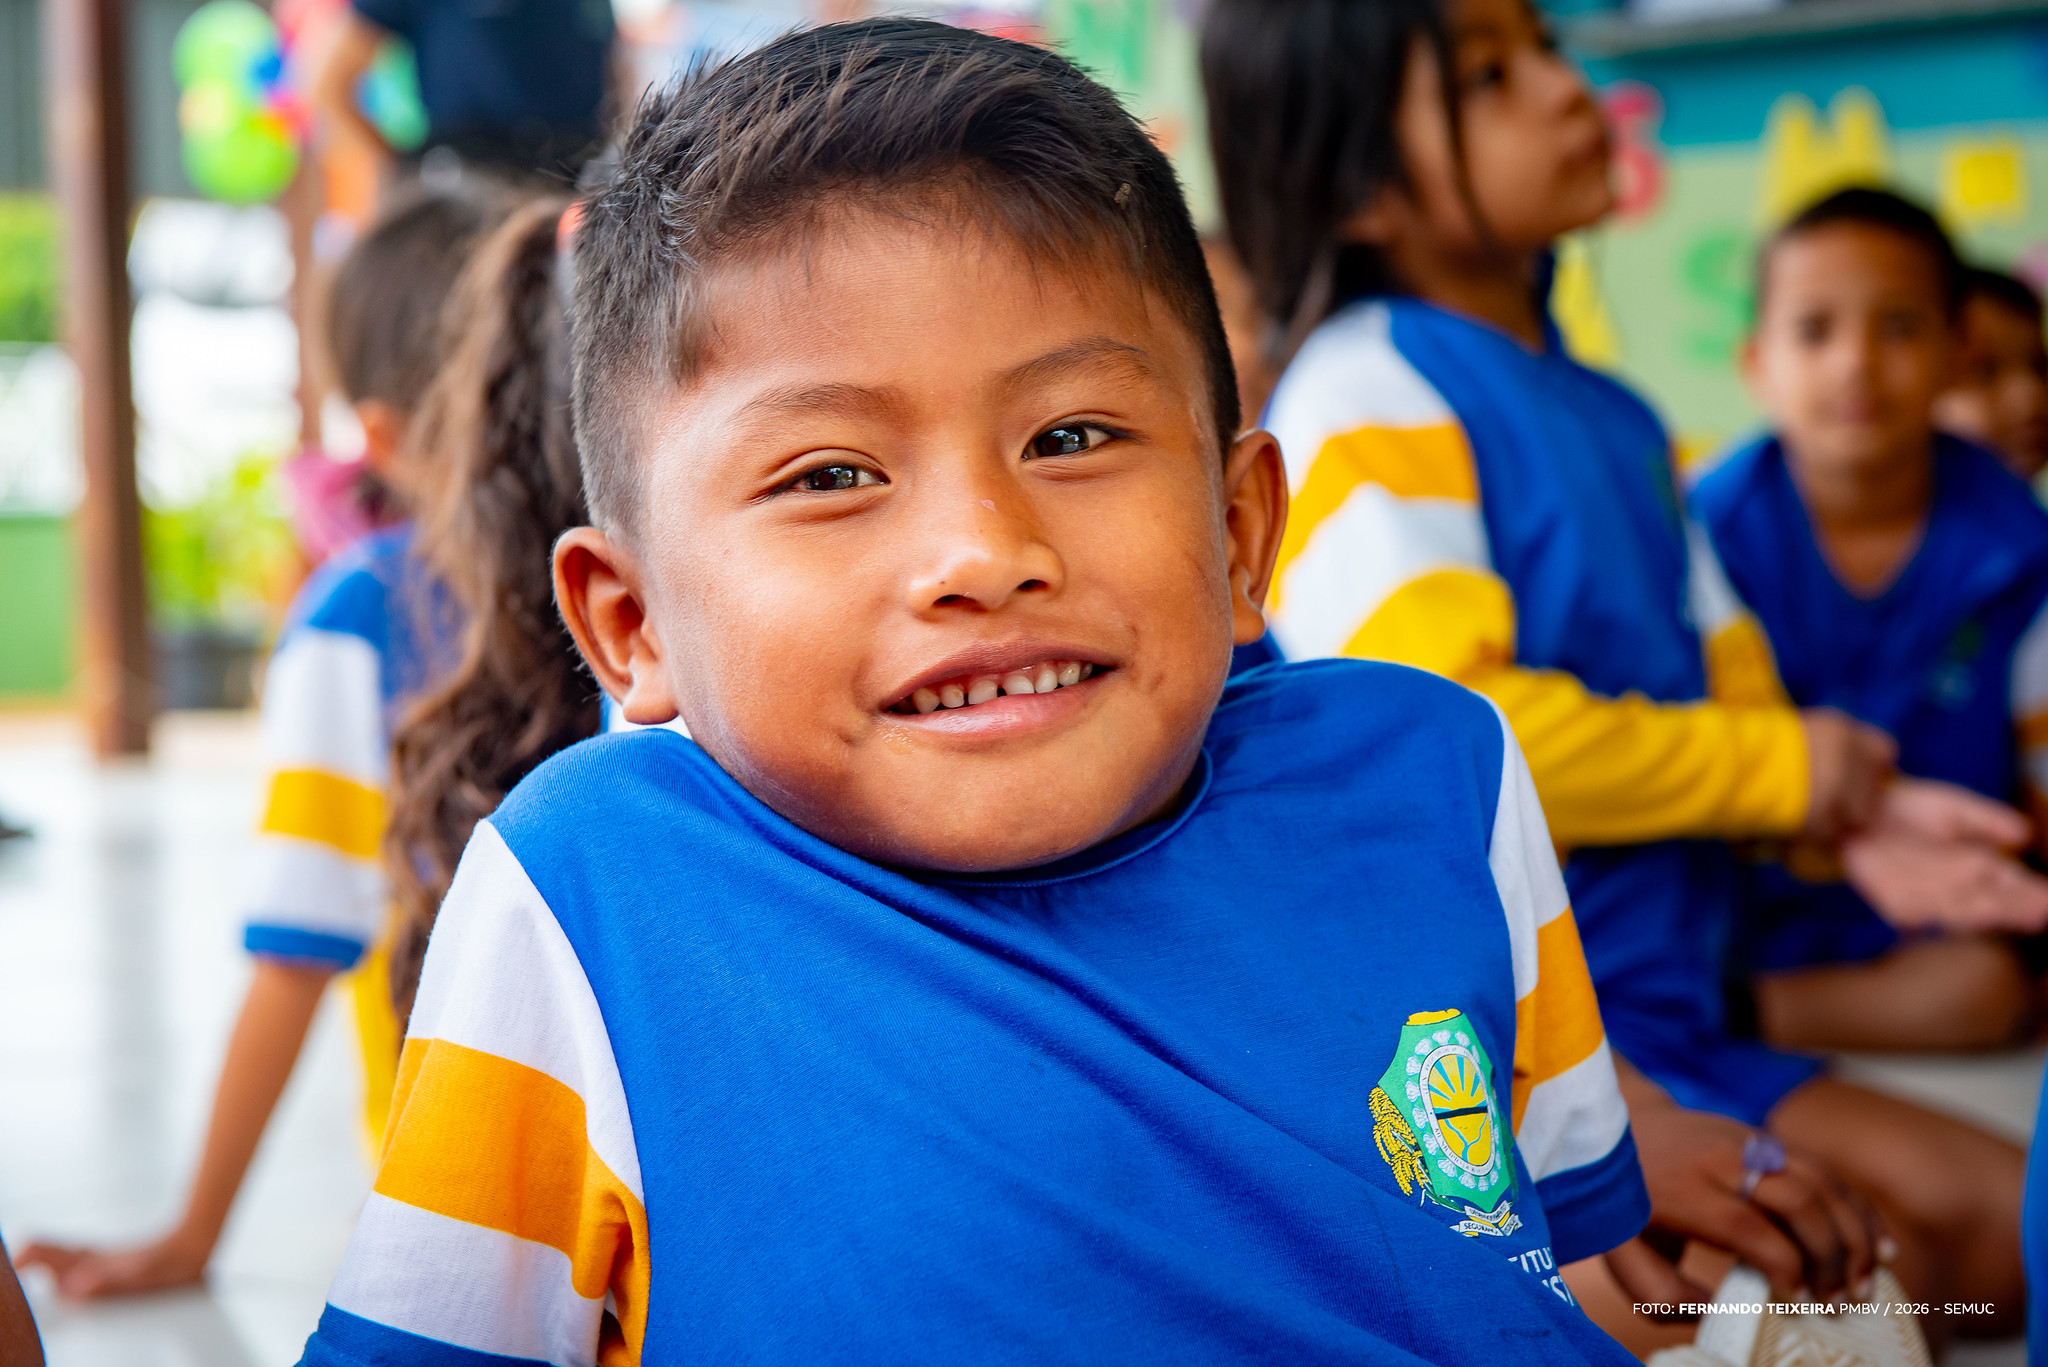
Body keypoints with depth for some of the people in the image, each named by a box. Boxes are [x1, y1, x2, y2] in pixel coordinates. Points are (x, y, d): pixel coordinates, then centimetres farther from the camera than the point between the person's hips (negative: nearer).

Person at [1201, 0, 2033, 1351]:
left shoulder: (1613, 417, 16)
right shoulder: (1361, 395, -12)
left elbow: (1727, 673, 18)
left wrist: (1852, 813, -6)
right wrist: (1775, 766, -11)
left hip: (1657, 1021, 9)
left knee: (2002, 1226, 5)